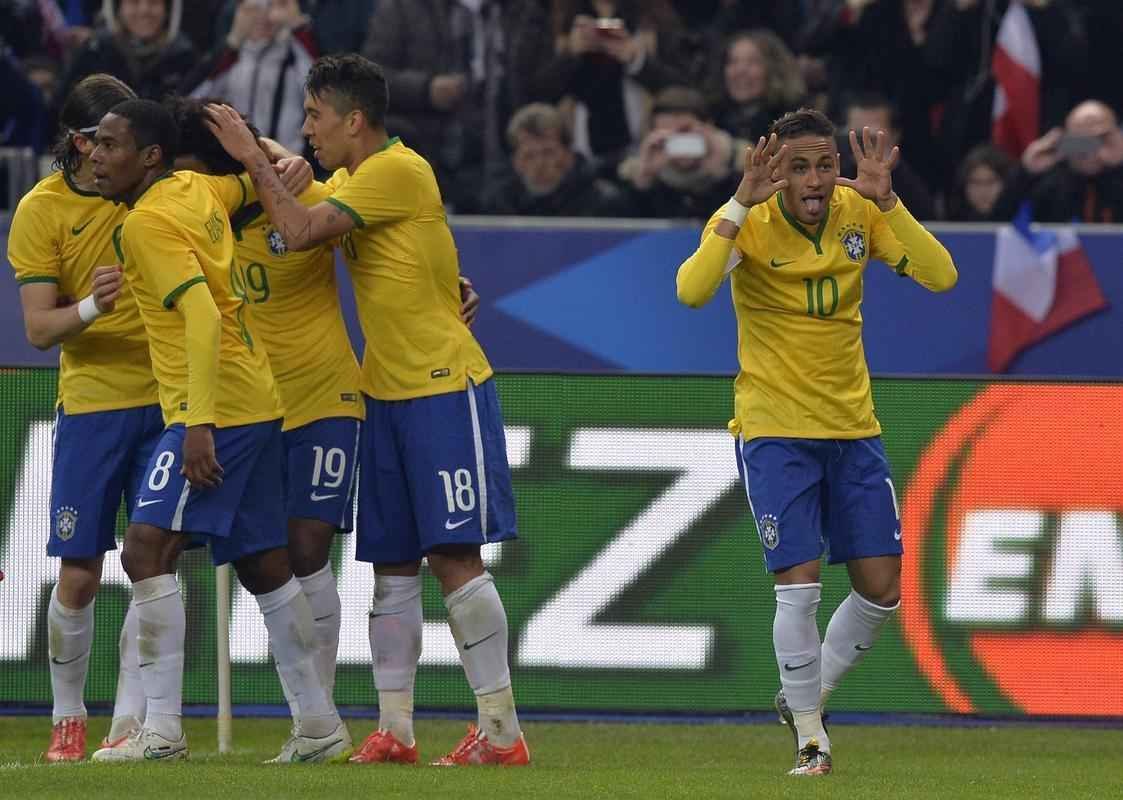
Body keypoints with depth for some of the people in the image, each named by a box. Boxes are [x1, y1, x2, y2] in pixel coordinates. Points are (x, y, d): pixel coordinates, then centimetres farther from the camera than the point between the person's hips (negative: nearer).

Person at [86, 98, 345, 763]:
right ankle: (320, 725, 17)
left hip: (213, 408, -10)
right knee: (263, 565, 13)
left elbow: (203, 315, -23)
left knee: (148, 547, -15)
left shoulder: (149, 221, -14)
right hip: (256, 403, 10)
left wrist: (199, 425, -26)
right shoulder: (199, 189, 12)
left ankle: (162, 728, -20)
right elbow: (266, 173, 29)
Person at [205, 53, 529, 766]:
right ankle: (394, 729, 10)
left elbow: (300, 232, -20)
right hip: (386, 392, 9)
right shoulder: (350, 181, 14)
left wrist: (254, 159, -11)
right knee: (392, 565, 7)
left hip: (446, 387, -9)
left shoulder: (398, 171, -15)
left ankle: (502, 732, -8)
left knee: (454, 555, -11)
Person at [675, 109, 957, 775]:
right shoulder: (750, 223, -14)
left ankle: (807, 697, 27)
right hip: (775, 431, -4)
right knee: (799, 585, -10)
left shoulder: (860, 214, -4)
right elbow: (693, 290, -32)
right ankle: (810, 738, 5)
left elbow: (942, 276, -14)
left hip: (854, 426, 4)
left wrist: (886, 201, -23)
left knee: (881, 589, 4)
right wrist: (740, 206, -37)